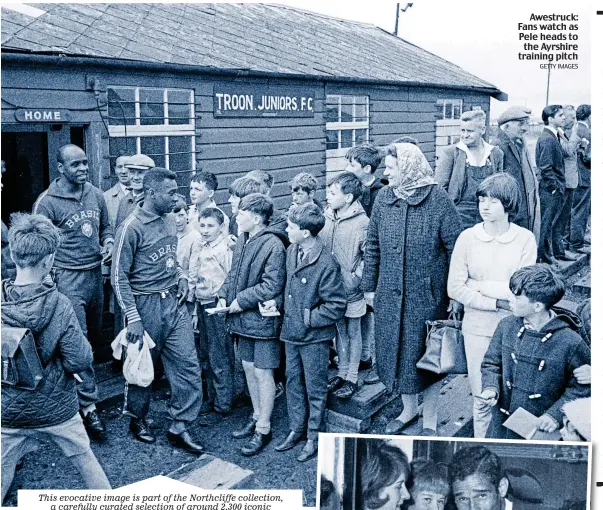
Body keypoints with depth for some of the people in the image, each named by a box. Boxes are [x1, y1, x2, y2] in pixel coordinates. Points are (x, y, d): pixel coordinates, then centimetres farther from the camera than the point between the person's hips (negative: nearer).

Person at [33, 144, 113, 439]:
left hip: (95, 274, 6)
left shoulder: (96, 195, 7)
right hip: (68, 279, -6)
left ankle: (79, 387, 35)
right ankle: (88, 406, -2)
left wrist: (107, 243, -1)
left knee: (94, 337, 15)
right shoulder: (47, 202, -9)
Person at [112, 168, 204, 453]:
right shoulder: (132, 227, -15)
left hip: (174, 301, 6)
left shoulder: (169, 219, 7)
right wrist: (132, 318, -17)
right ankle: (137, 420, 34)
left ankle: (179, 428, 15)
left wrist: (181, 276, 3)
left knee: (188, 365, 3)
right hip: (146, 304, -6)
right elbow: (119, 277, -14)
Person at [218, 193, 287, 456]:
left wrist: (241, 300, -18)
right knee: (248, 367, 18)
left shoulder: (273, 245, -19)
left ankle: (263, 429, 14)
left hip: (263, 317, -8)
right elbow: (234, 272, 16)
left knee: (263, 373, 1)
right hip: (243, 317, 8)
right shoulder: (242, 240, 6)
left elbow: (272, 285, -22)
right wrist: (224, 294, 1)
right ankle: (257, 416, 35)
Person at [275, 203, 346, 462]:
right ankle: (296, 429, 35)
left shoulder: (326, 263, -22)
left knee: (315, 389, 8)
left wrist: (309, 319, -16)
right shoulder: (291, 252, 1)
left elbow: (337, 305, -19)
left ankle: (314, 437, 24)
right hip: (291, 332, 7)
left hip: (314, 336, -7)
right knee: (293, 382, 18)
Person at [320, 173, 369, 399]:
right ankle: (342, 373, 31)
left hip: (351, 289, -5)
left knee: (353, 332, 9)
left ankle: (352, 378, 20)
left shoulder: (362, 222, -15)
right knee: (340, 330, 17)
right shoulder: (326, 217, 0)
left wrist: (355, 279, -16)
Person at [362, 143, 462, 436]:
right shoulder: (383, 199, 2)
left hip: (427, 296, -4)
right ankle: (408, 409, 38)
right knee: (395, 352, 15)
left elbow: (456, 250, -9)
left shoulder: (438, 201, -12)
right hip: (389, 294, 5)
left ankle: (429, 418, 29)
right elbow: (372, 246, 9)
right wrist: (369, 286, 8)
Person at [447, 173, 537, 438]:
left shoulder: (525, 238, -6)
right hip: (477, 327, 0)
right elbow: (455, 288, -8)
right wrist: (496, 302, -13)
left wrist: (478, 285, -11)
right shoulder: (467, 237, -5)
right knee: (482, 397, 9)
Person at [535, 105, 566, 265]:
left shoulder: (553, 136, 12)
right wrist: (554, 187, -16)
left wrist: (559, 186, 13)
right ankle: (544, 255, 11)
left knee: (554, 221, 17)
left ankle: (554, 251, 27)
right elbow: (545, 167, -22)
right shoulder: (547, 139, -18)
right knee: (548, 222, 1)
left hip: (556, 189, 9)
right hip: (550, 190, -9)